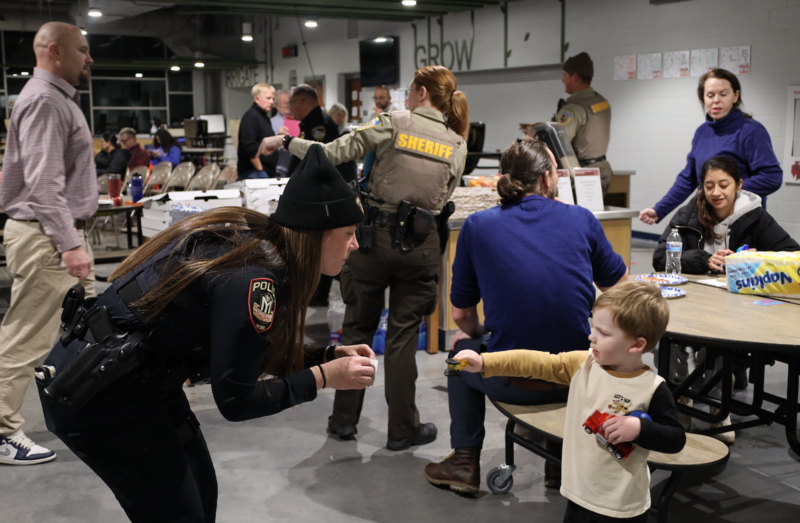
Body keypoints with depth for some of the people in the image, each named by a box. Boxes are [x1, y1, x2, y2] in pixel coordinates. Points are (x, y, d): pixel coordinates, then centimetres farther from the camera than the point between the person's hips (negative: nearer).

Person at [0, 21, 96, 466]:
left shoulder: (61, 98, 17)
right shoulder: (43, 100, -15)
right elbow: (43, 182, -23)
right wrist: (68, 244, -27)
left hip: (67, 231, 11)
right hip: (46, 237, -11)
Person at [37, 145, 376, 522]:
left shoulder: (246, 236, 1)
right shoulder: (253, 278, -26)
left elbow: (246, 354, 11)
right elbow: (235, 401, -19)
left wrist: (328, 356, 5)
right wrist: (323, 377, -13)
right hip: (97, 399, -9)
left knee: (202, 491, 15)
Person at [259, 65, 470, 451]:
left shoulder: (393, 124, -6)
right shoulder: (457, 146, 4)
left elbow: (333, 153, -8)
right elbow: (442, 198, 8)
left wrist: (284, 142, 4)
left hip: (376, 234, -2)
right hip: (421, 245, 2)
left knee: (358, 328, 14)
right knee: (403, 335, 10)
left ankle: (344, 419, 24)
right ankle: (402, 429, 16)